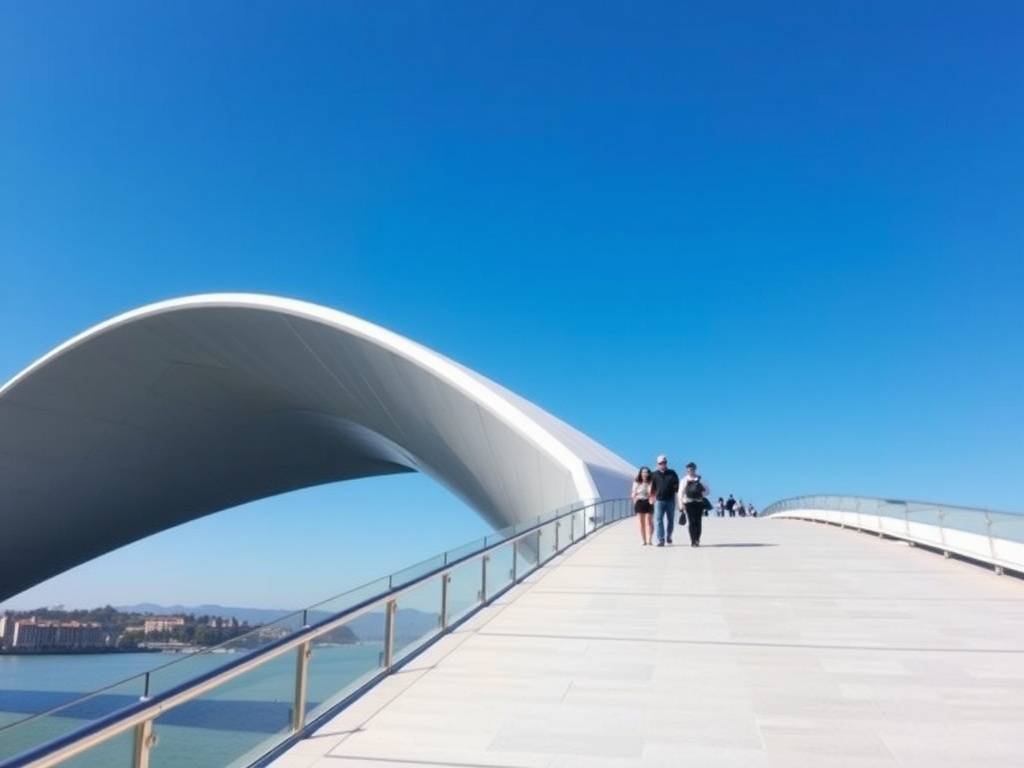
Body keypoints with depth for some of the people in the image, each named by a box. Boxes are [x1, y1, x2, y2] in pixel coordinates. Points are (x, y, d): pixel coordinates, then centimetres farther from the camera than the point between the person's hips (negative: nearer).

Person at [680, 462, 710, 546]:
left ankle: (697, 540, 4)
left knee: (698, 522, -1)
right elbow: (681, 492, 3)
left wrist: (701, 495, -2)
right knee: (691, 522, -5)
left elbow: (708, 490, 12)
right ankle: (692, 540, -4)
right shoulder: (685, 480, 6)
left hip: (699, 503, 1)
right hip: (689, 503, -1)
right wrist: (681, 503, -5)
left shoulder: (700, 479, 7)